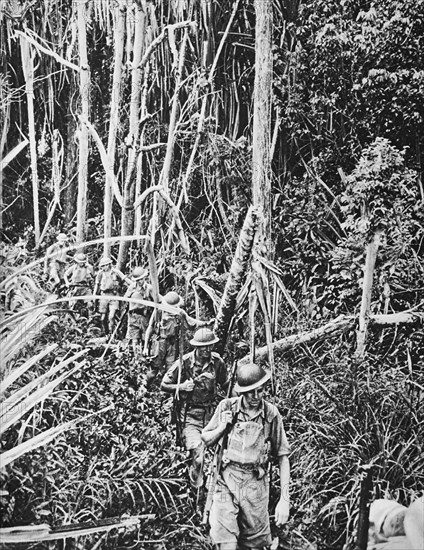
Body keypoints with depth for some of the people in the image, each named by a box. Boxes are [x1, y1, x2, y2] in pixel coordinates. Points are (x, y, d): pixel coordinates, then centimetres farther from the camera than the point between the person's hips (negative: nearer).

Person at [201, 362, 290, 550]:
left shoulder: (271, 414, -5)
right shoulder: (227, 407, -4)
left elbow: (283, 458, -1)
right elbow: (206, 440, 9)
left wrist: (284, 499, -6)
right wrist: (222, 427, -11)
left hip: (256, 485, 1)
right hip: (227, 481, -1)